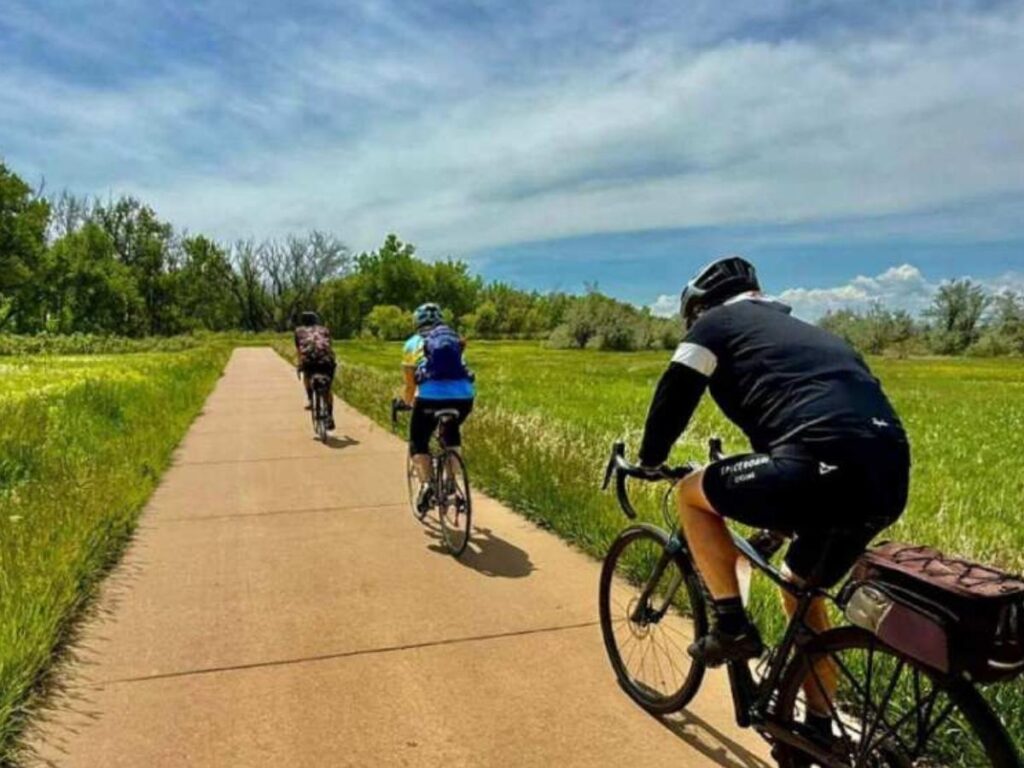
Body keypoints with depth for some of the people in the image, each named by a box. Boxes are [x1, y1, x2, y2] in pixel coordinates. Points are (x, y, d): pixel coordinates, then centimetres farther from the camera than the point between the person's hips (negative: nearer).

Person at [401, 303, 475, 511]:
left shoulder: (413, 343, 19)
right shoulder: (456, 338, 26)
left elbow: (410, 384, 22)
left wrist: (409, 403, 41)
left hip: (431, 395, -3)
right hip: (463, 395, 3)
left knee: (418, 442, 16)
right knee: (452, 431, 31)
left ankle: (426, 483, -6)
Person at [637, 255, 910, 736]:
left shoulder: (716, 322, 13)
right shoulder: (803, 330, 35)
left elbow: (674, 394, 6)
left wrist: (648, 461, 25)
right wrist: (778, 510, 50)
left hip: (826, 468, -8)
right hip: (889, 478, 9)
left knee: (692, 493, 14)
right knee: (803, 590, 28)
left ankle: (732, 625, 13)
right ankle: (818, 727, 37)